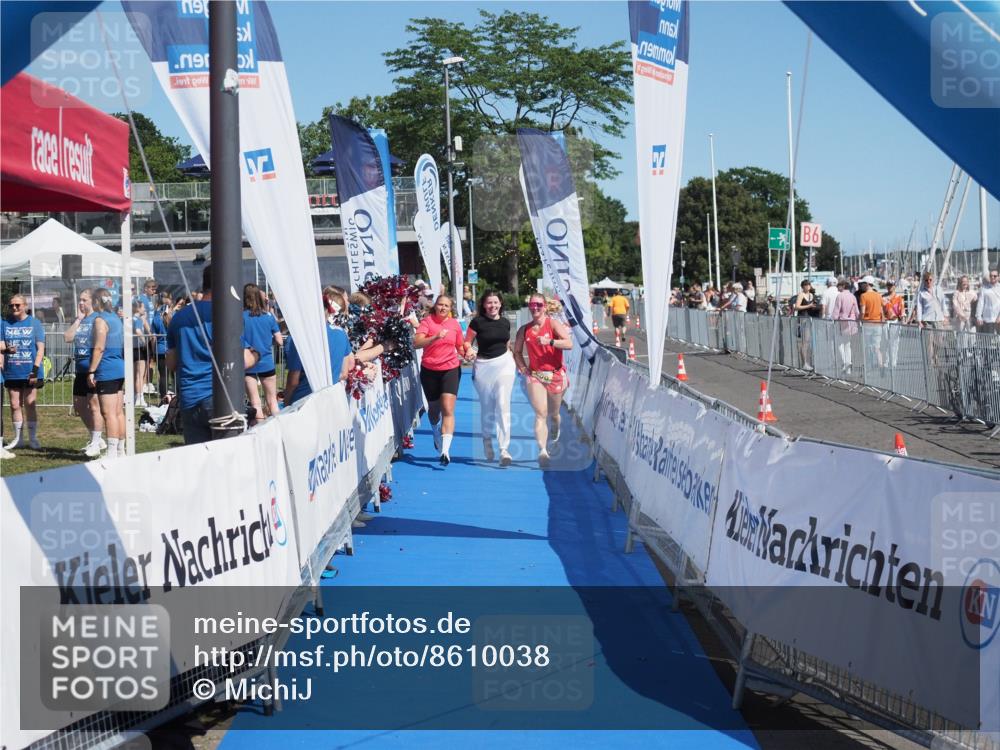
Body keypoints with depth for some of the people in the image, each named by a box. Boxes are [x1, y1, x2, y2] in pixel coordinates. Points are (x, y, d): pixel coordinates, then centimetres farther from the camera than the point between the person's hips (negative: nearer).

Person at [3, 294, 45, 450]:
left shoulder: (34, 323, 1)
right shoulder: (6, 323, 8)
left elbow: (40, 349, -2)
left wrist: (35, 370, -12)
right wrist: (6, 349, -13)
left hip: (29, 372, -3)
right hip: (11, 372, 3)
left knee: (29, 404, -1)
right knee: (15, 405, 6)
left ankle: (33, 439, 8)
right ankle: (18, 439, 15)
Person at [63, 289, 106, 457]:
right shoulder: (78, 320, 13)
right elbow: (67, 338, 2)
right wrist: (78, 319, -3)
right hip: (81, 370, 9)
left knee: (94, 405, -8)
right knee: (79, 406, 14)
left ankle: (95, 444, -3)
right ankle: (96, 439, 26)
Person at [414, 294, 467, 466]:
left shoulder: (454, 324, 4)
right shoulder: (427, 321, -6)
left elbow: (460, 346, 18)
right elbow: (416, 343, -20)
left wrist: (465, 352, -4)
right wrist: (436, 337, -34)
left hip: (450, 370, 0)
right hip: (430, 371, 0)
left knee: (448, 409, -14)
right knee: (433, 408, 17)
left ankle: (445, 450, -21)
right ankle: (437, 436, 48)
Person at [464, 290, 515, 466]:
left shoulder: (505, 322, 6)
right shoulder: (477, 322, -6)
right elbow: (466, 343, -5)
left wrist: (515, 360, 15)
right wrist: (469, 353, -24)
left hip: (504, 364, 1)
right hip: (483, 366, -1)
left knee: (503, 406, -10)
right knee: (487, 408, 11)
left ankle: (504, 449, -13)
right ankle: (487, 440, 37)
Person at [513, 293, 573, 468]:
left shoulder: (553, 324, -6)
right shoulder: (524, 329, 5)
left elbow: (569, 344, -18)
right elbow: (517, 352, 17)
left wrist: (549, 341, -30)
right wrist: (522, 368, 1)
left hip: (556, 375, -1)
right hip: (534, 375, 1)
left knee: (553, 414, 15)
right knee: (540, 414, -15)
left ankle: (555, 438, 46)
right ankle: (542, 451, -27)